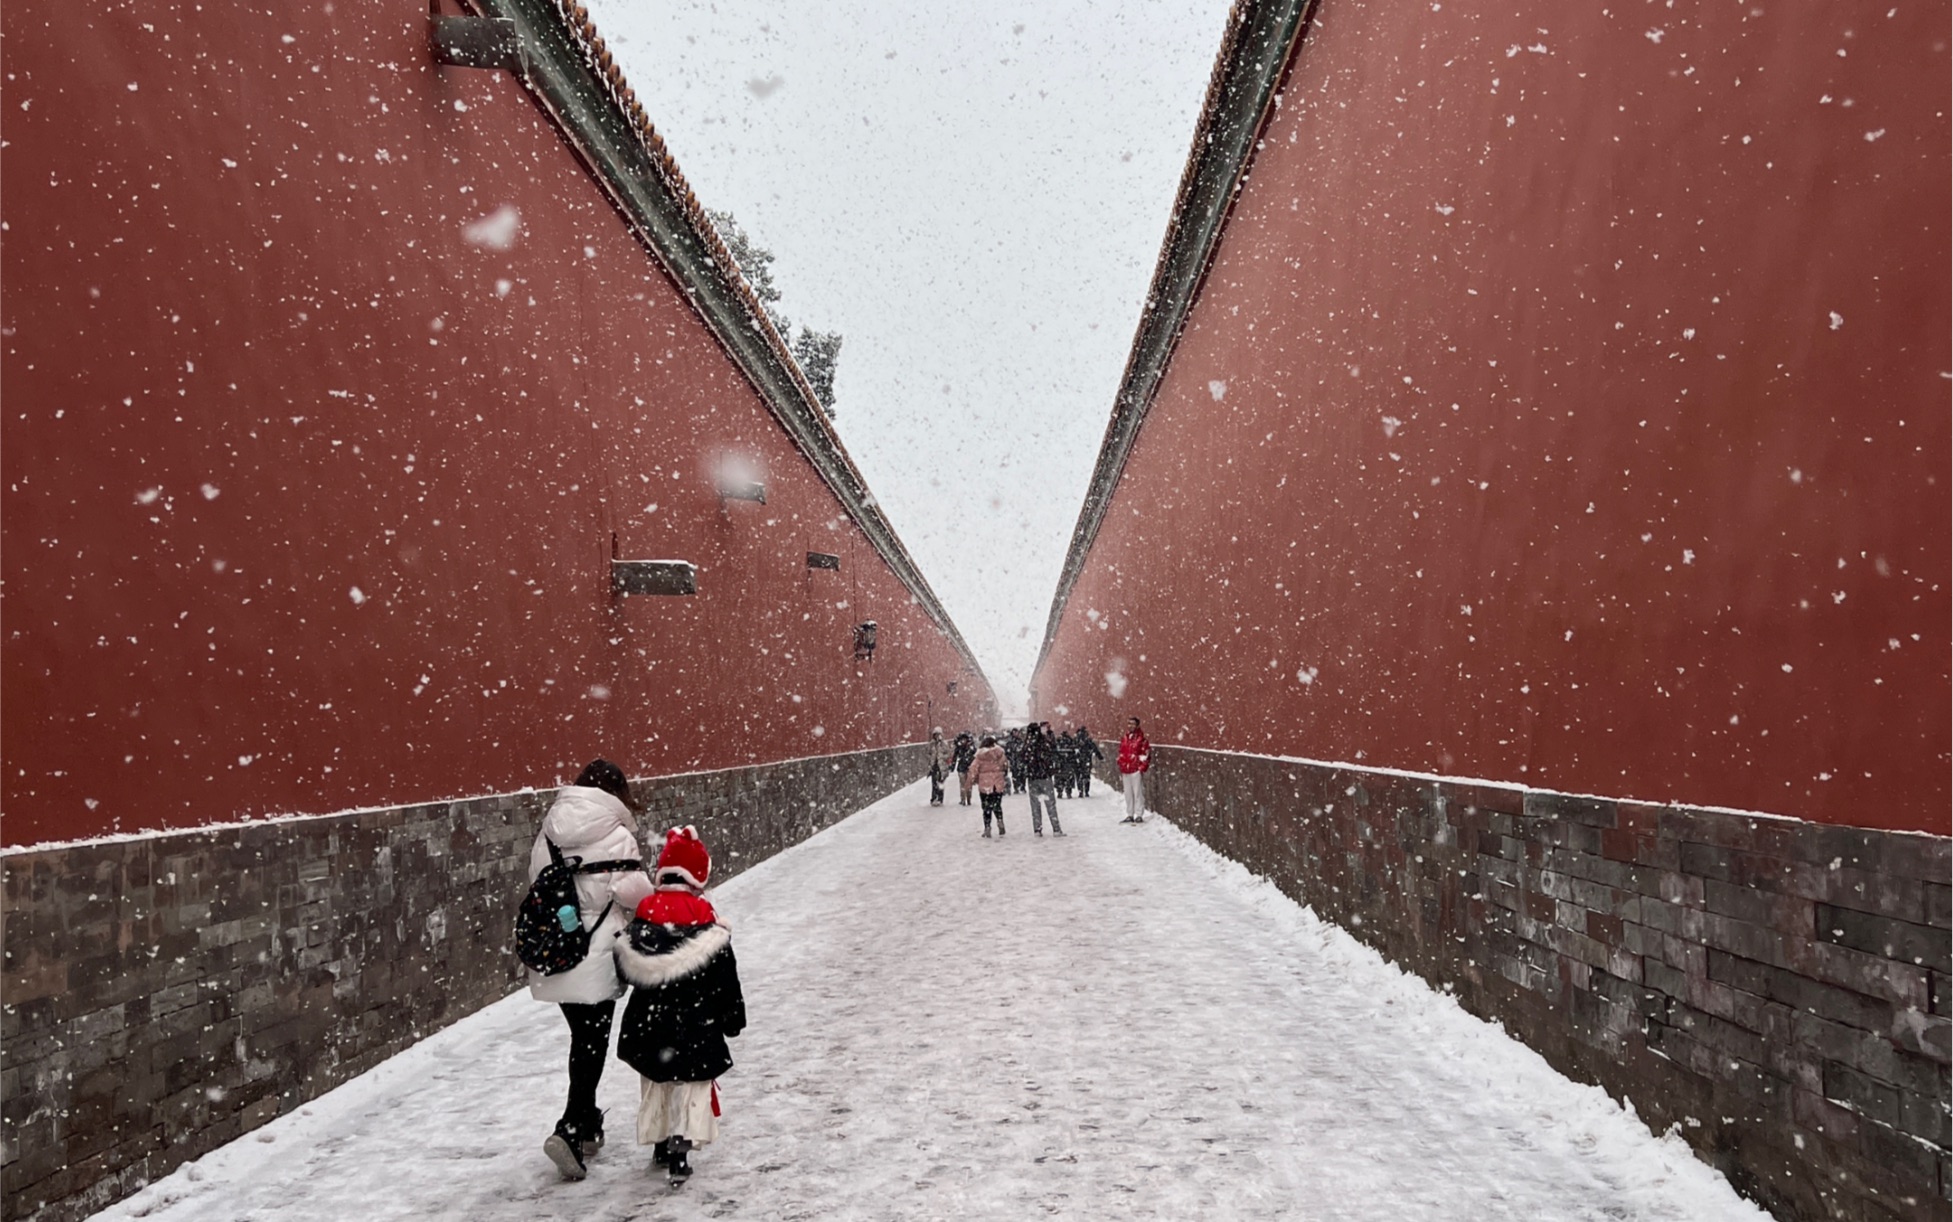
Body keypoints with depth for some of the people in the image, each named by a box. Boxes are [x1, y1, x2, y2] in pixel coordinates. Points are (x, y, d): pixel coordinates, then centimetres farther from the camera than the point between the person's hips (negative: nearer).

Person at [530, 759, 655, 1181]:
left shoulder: (548, 835, 6)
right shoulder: (614, 837, -14)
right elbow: (634, 891, -14)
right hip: (597, 958, -6)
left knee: (582, 1038, 20)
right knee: (594, 1042, 3)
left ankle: (586, 1122, 32)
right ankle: (569, 1130, -6)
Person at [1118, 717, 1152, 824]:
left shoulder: (1141, 738, -7)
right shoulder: (1124, 738, 12)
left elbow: (1147, 752, -7)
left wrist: (1143, 767, -10)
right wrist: (1120, 767, 16)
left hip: (1136, 770, -6)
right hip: (1125, 770, 6)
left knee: (1138, 792, -5)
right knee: (1128, 793, 11)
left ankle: (1139, 815, 1)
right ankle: (1130, 815, 18)